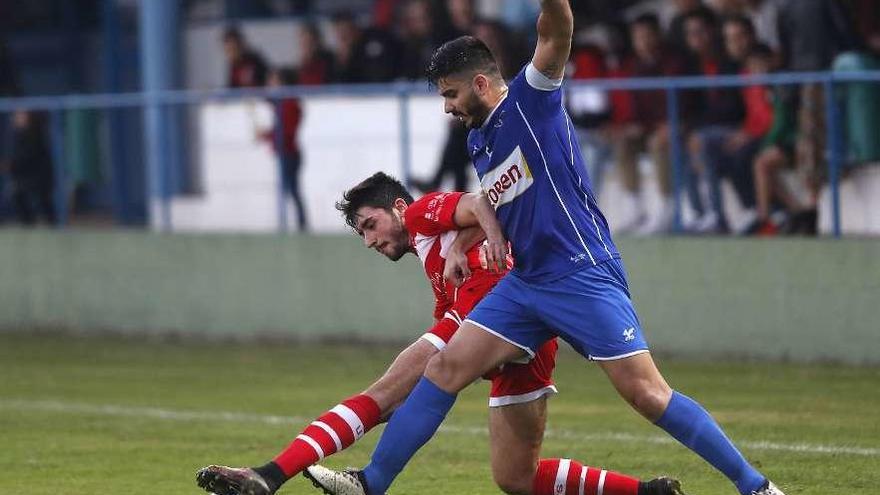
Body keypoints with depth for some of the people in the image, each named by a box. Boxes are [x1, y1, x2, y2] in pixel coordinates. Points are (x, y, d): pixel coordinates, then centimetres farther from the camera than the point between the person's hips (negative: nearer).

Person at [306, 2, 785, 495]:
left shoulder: (530, 100, -7)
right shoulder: (477, 140, 16)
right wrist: (490, 225, 12)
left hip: (583, 274, -8)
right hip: (526, 282, 8)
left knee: (646, 392, -12)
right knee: (446, 367, 0)